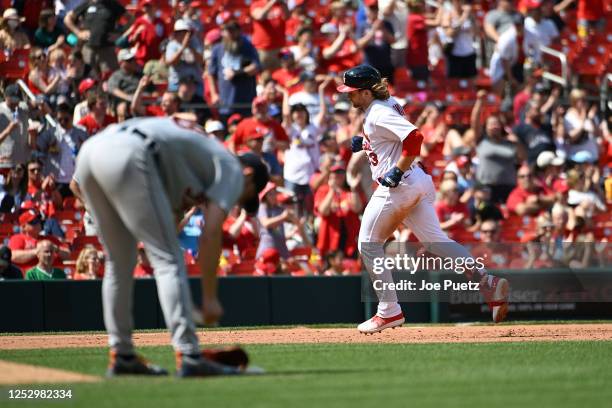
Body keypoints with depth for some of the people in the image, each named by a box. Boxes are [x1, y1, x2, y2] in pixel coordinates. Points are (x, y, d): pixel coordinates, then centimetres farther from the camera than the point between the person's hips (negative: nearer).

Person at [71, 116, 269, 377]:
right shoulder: (232, 170, 15)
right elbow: (210, 234, 1)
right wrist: (210, 297, 3)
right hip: (127, 158, -8)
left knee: (119, 261, 20)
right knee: (168, 259, -3)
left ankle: (121, 355, 20)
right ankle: (189, 358, -9)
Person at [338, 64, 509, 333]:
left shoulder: (378, 115, -14)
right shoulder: (388, 105, 16)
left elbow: (414, 137, -26)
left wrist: (397, 171, -24)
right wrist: (365, 143, 18)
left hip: (398, 186, -10)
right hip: (418, 183, 10)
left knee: (369, 245, 3)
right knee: (434, 241, 5)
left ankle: (389, 311, 3)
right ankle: (488, 282, -11)